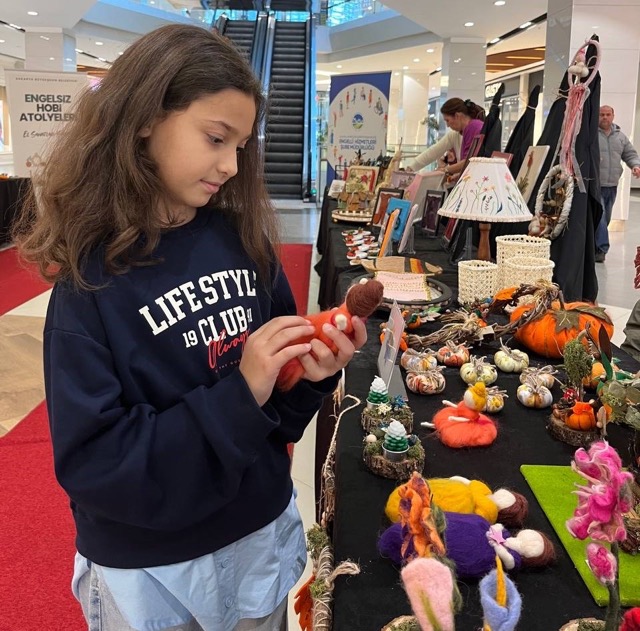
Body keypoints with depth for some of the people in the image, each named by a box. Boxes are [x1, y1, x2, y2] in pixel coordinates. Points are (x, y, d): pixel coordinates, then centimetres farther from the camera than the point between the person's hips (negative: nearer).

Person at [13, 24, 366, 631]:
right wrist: (236, 398, -28)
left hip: (264, 531, 4)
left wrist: (311, 375, -19)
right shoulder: (91, 278, -17)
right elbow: (90, 462, -20)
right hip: (148, 568, -4)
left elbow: (276, 413, 3)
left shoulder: (243, 239, -6)